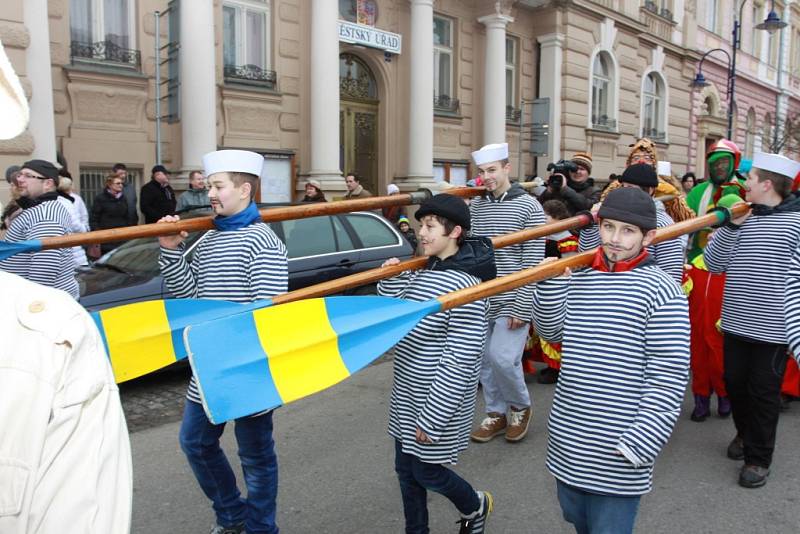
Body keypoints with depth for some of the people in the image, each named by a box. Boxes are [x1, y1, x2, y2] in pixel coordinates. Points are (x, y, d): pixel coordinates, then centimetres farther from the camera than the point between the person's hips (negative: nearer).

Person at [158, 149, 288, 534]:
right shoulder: (208, 239, 10)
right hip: (208, 368, 9)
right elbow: (188, 293, 9)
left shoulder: (261, 241, -16)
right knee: (195, 441, 20)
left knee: (255, 455, 7)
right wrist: (171, 250, -2)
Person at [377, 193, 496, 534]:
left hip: (438, 400, -7)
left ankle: (475, 507, 39)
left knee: (426, 472, 10)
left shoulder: (464, 284, -22)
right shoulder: (421, 272, 3)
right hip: (407, 396, 8)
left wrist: (432, 417, -21)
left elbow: (460, 361, -23)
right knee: (406, 470, 17)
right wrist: (390, 280, -4)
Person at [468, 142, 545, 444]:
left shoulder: (528, 206, -6)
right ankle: (496, 414, 29)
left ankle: (520, 406, 18)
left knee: (502, 358, -11)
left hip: (512, 301, -5)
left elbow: (533, 261, -10)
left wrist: (521, 306, -15)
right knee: (484, 359, 10)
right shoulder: (475, 206, 8)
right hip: (480, 300, 5)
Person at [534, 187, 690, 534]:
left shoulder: (661, 290, -13)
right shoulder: (579, 278, 5)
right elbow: (551, 333, 6)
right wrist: (552, 280, -7)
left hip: (615, 456, -6)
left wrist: (637, 444, -18)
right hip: (566, 441, 6)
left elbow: (668, 379, -14)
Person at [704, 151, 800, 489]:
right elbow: (713, 264, 0)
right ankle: (744, 432, 41)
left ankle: (758, 457, 20)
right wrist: (731, 225, -10)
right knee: (735, 382, 17)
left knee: (763, 391, 5)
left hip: (773, 327, -4)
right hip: (736, 322, 5)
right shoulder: (740, 216, 5)